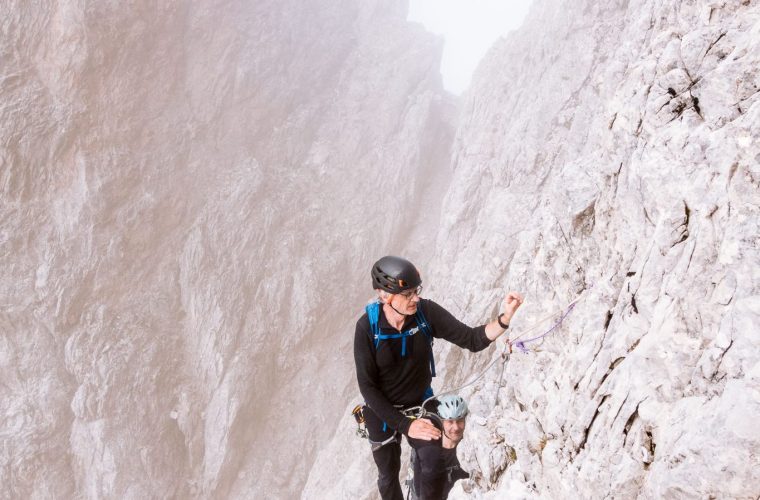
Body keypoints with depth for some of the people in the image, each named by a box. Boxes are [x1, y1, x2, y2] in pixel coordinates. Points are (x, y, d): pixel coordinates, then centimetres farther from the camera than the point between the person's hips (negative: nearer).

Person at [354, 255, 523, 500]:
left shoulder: (426, 312, -22)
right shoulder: (367, 327, -28)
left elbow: (472, 339, -19)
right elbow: (367, 385, -23)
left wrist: (505, 318, -37)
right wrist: (404, 425, -26)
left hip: (421, 406, 2)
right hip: (383, 413, -2)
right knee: (389, 477, 20)